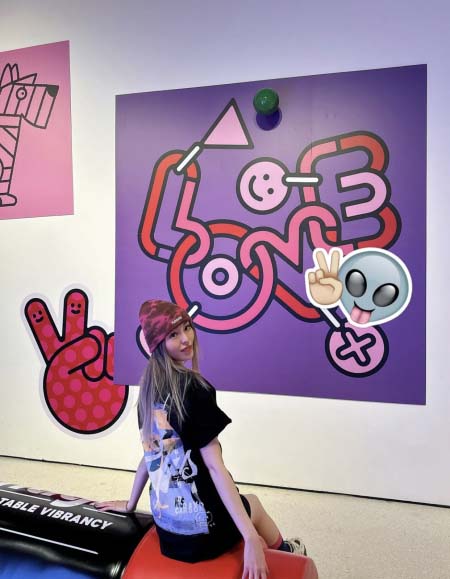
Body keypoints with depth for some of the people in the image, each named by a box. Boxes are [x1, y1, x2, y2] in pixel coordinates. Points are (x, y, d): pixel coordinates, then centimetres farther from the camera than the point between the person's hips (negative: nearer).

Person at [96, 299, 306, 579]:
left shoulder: (150, 386, 2)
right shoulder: (195, 388, -21)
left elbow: (152, 452, 10)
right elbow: (214, 466, -23)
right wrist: (251, 538, -21)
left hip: (164, 521, 6)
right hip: (200, 527, -6)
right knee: (252, 503, 26)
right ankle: (284, 553, 54)